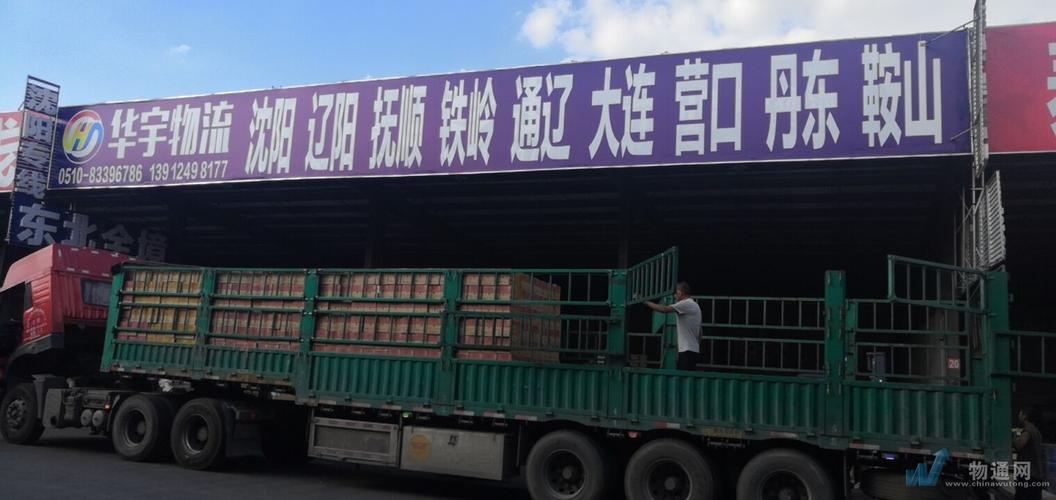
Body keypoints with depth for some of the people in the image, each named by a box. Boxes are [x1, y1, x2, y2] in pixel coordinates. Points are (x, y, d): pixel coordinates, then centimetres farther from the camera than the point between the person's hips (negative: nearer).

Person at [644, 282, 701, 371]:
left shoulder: (686, 304, -12)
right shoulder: (694, 305, 20)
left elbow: (664, 309, -21)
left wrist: (646, 302, -12)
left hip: (687, 351, -10)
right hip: (693, 350, 10)